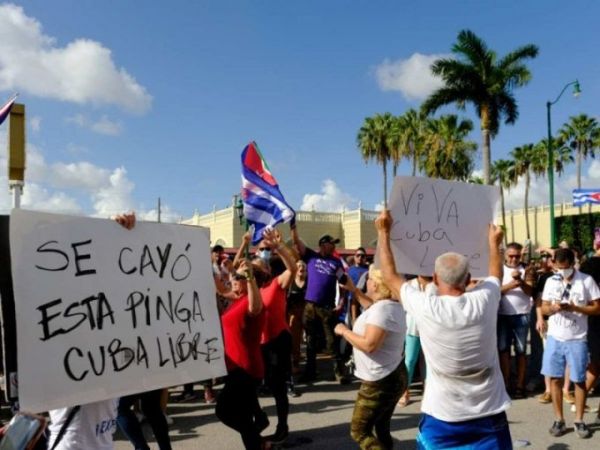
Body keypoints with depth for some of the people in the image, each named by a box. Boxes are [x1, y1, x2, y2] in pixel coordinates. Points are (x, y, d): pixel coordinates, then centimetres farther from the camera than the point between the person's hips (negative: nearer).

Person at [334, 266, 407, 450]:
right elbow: (373, 310, 25)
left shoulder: (383, 309, -27)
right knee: (381, 429, 22)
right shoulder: (393, 304, 4)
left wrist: (344, 331, -19)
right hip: (393, 376, 10)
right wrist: (353, 290, 18)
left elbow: (369, 344, -34)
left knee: (359, 432, 2)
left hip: (380, 382, -10)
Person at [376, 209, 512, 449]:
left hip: (443, 415, -2)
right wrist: (494, 242, 29)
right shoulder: (483, 301, -12)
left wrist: (383, 231, 5)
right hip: (489, 411, 3)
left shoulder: (426, 308, -19)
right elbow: (496, 275, 13)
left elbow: (390, 276, -3)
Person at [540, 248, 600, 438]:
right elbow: (544, 308, 8)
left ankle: (579, 421, 20)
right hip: (555, 338, 3)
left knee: (579, 380, 6)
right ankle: (559, 420, 18)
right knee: (555, 379, 6)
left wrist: (573, 307, -19)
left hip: (577, 339, -3)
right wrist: (553, 308, -14)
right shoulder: (551, 281, 3)